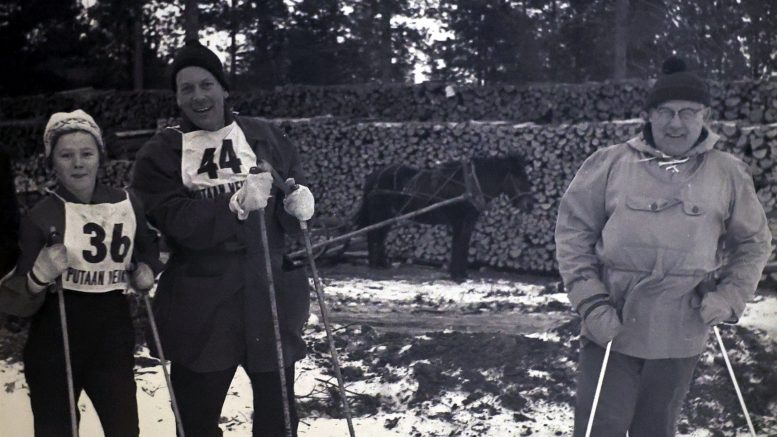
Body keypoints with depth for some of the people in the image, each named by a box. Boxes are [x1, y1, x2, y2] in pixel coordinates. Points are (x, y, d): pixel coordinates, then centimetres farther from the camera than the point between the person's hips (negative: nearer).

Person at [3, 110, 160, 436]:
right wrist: (40, 276, -27)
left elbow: (147, 252, 20)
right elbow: (17, 296, -7)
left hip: (114, 334, 3)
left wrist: (146, 270, -1)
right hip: (55, 342, -2)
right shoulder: (40, 216, -9)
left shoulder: (126, 204, 0)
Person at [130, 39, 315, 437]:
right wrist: (237, 206, -27)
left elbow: (299, 190, 11)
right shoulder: (159, 155, -2)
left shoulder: (264, 137, 4)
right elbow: (179, 223, -15)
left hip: (272, 294, 2)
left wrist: (298, 201, -13)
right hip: (202, 305, -1)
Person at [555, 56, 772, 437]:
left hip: (681, 336, 2)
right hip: (610, 329, -1)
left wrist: (729, 298, -3)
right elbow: (573, 233, 0)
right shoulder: (610, 164, -3)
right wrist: (590, 302, -8)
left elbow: (753, 244, 12)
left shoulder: (728, 174, 2)